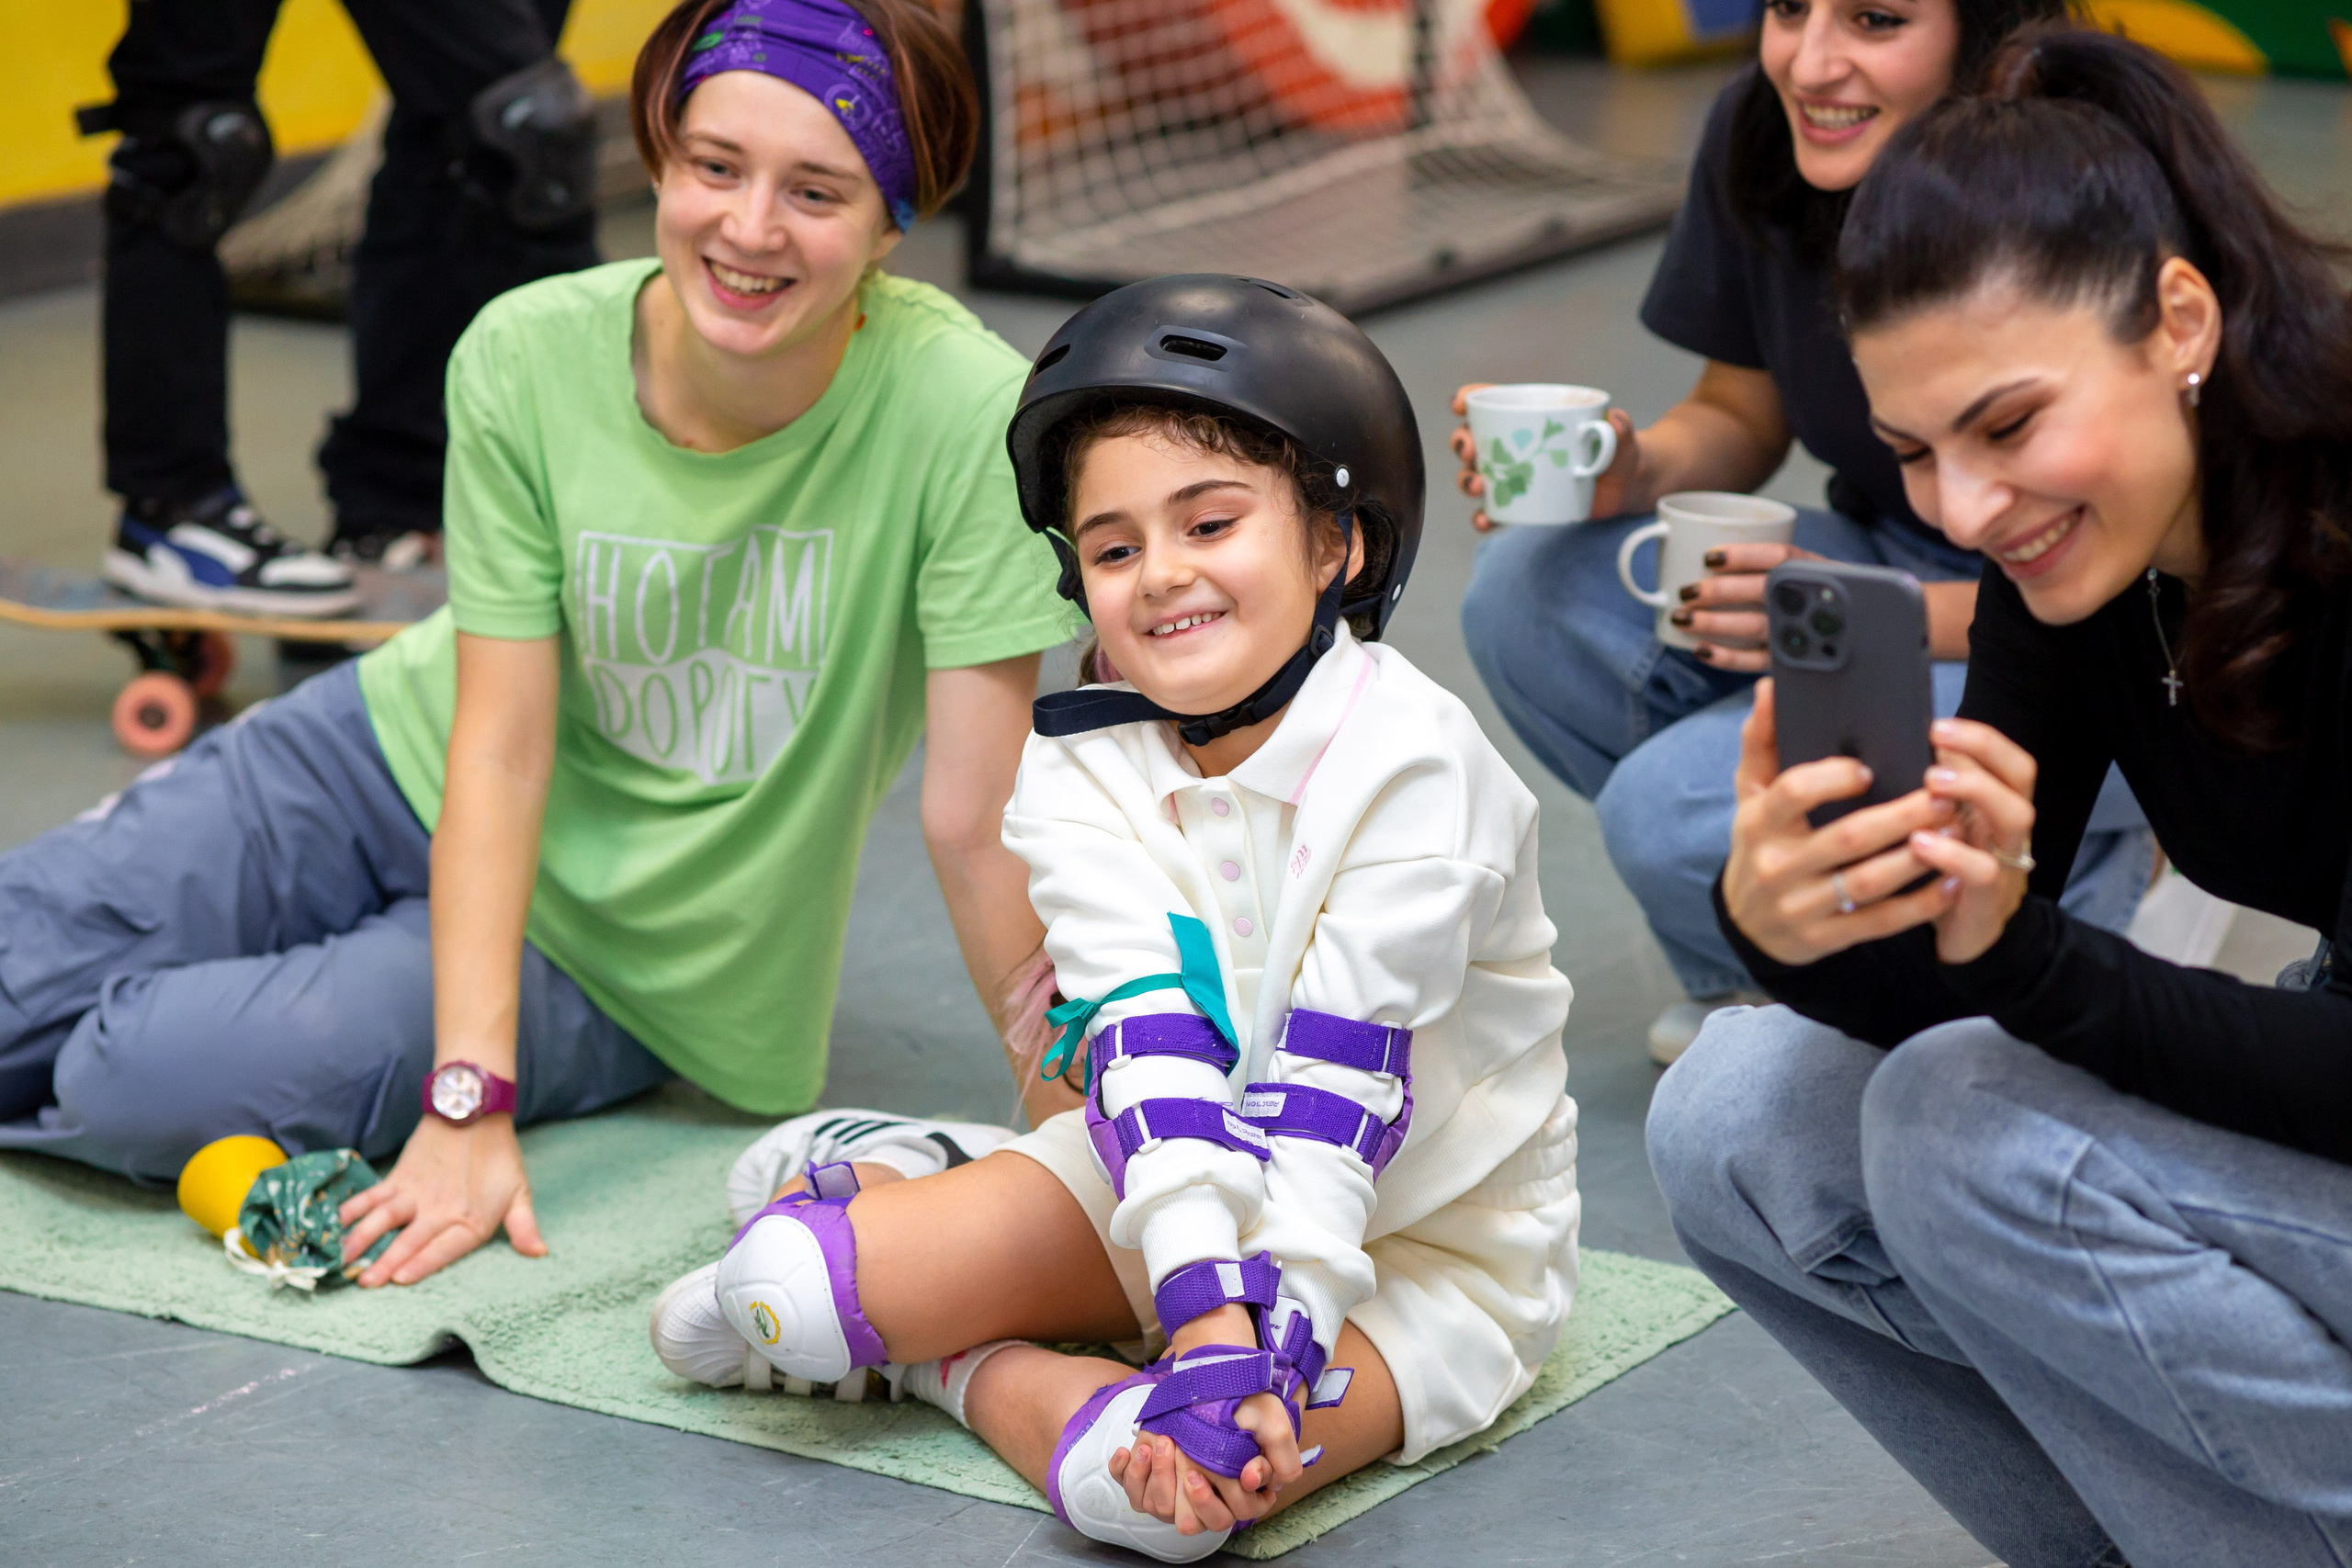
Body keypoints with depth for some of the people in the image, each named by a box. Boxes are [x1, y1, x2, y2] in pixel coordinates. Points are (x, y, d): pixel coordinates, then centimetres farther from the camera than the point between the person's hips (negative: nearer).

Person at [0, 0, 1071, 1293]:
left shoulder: (965, 415, -27)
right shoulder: (529, 359, -18)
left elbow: (974, 815, -22)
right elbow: (500, 742, -19)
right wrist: (469, 1100, -27)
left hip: (619, 962, -2)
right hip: (414, 764, 3)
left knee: (144, 1078, -19)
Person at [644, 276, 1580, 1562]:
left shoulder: (1411, 766, -18)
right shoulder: (1080, 774, -7)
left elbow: (1336, 1087, -25)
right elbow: (1154, 1050, -21)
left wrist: (1268, 1343, -34)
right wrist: (1206, 1307, -36)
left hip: (1425, 1239, -4)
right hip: (1172, 1181, 4)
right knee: (781, 1291, -17)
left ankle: (946, 1364, -3)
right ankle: (867, 1208, 16)